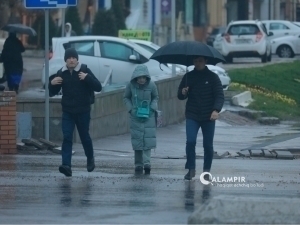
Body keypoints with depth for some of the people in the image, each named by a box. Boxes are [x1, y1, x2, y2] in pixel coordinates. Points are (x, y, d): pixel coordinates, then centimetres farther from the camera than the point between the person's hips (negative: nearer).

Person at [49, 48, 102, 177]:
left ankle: (90, 158, 37)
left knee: (85, 137, 10)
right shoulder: (61, 74, 4)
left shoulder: (84, 71, -5)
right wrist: (52, 83, -12)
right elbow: (52, 93, 10)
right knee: (67, 137, -10)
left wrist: (87, 78, -25)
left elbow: (98, 87, -11)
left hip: (83, 111, -2)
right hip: (67, 112, 2)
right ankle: (66, 165, -18)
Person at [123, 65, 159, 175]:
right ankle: (138, 165, 11)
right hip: (136, 116, 0)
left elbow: (155, 97, 7)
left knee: (148, 140, -9)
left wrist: (152, 108, -8)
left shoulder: (151, 85, -10)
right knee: (137, 141, 4)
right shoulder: (131, 85, -10)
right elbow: (126, 98, 5)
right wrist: (131, 109, -7)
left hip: (148, 116, 0)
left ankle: (147, 163, -11)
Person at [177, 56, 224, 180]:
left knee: (208, 145, 2)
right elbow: (180, 96, 12)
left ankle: (206, 171, 14)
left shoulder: (212, 77, -1)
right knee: (190, 141, -14)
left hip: (208, 117, -1)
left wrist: (216, 110, -24)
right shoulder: (188, 77, 6)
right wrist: (183, 93, -13)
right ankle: (191, 169, -5)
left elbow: (220, 95, -7)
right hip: (192, 116, 1)